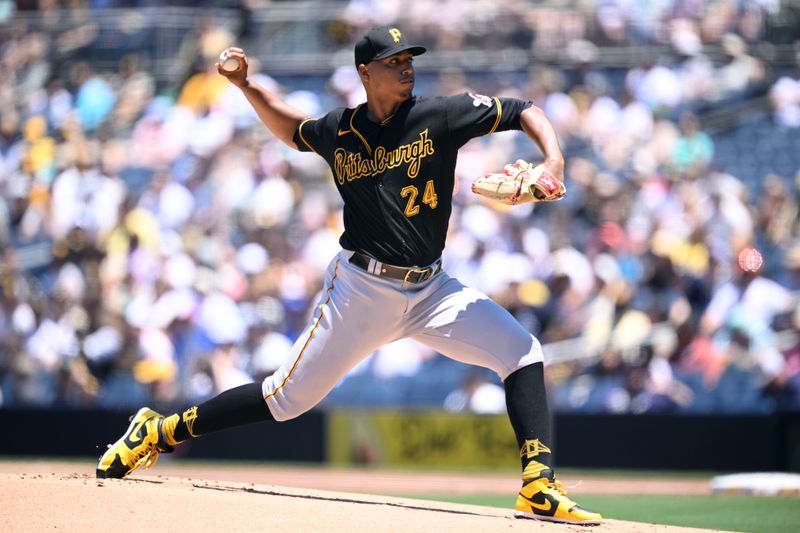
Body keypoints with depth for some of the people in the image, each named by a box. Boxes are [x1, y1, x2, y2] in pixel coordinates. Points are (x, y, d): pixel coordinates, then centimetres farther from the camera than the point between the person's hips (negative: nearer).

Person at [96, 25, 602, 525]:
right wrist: (247, 86, 13)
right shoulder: (339, 131, 1)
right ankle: (159, 432, 14)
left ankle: (540, 487, -17)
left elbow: (524, 111, -5)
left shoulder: (439, 116, -5)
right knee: (286, 396, -2)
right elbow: (292, 130, 25)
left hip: (429, 288, 2)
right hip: (363, 289, -2)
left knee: (523, 351, -14)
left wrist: (554, 163, -22)